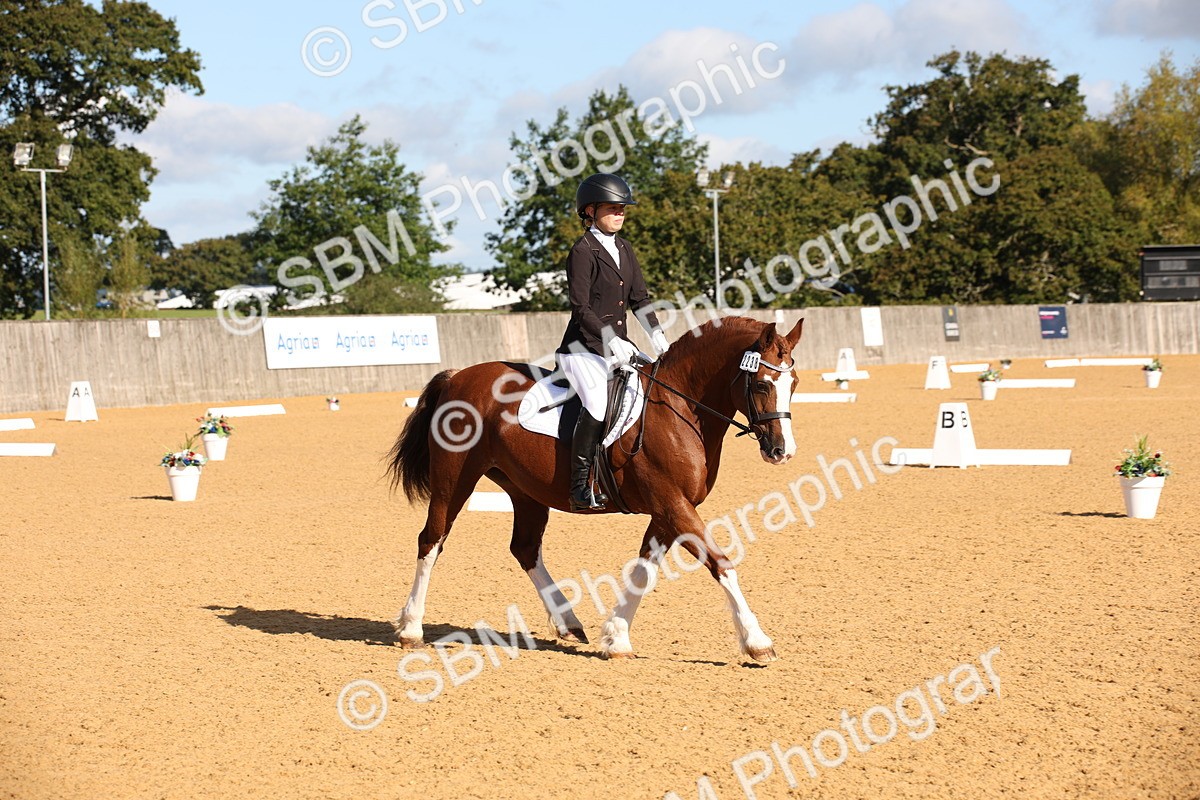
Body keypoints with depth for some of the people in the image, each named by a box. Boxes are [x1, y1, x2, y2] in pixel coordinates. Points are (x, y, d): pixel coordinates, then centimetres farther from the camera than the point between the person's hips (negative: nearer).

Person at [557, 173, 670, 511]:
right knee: (599, 403, -28)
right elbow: (581, 308, -16)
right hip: (583, 348, -8)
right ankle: (581, 488, -22)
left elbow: (639, 298, 14)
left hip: (618, 347, 8)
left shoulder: (624, 250, 14)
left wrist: (657, 335, 0)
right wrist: (613, 341, -24)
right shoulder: (583, 252, -10)